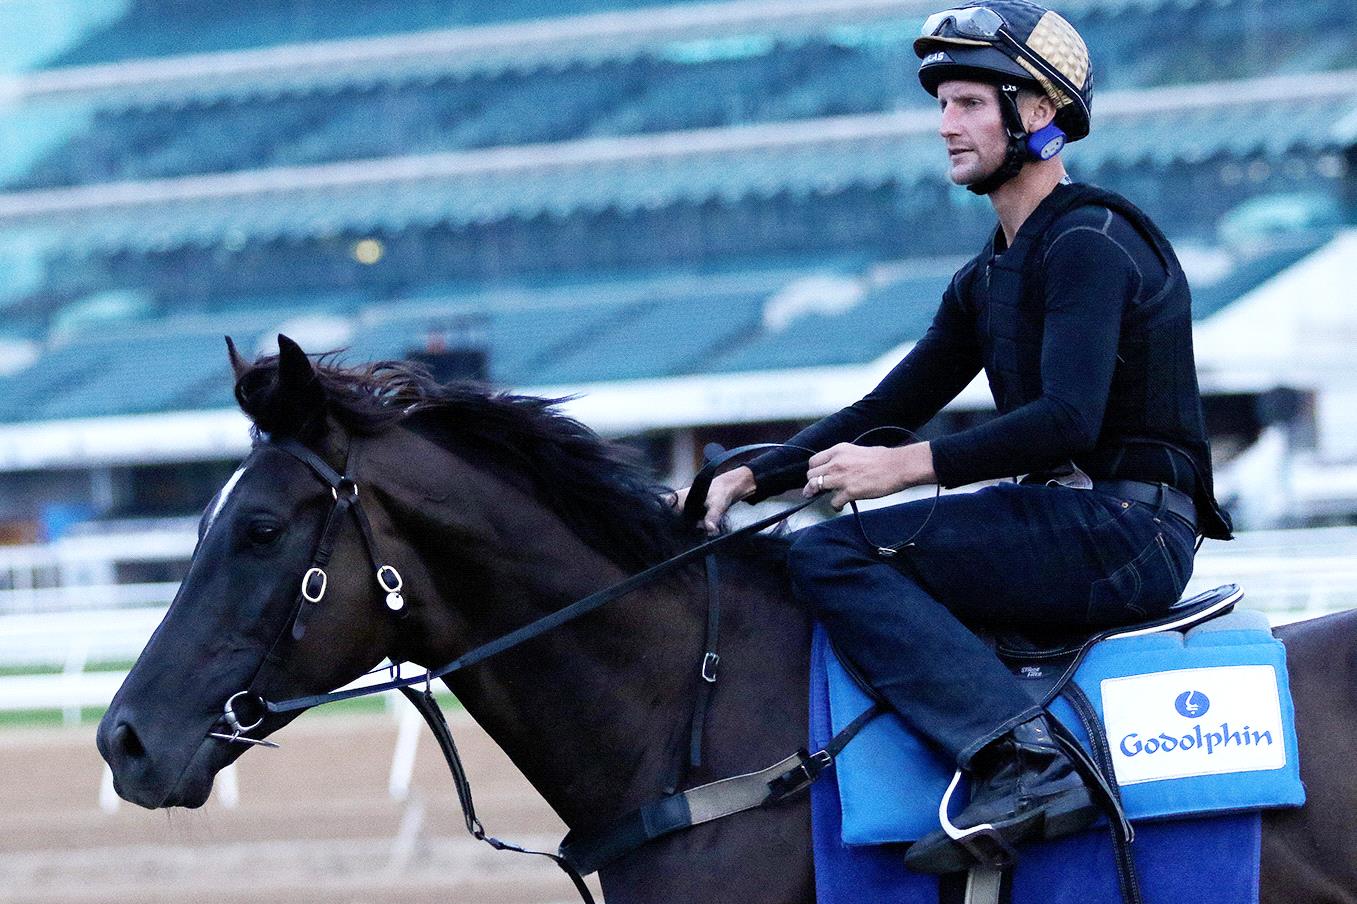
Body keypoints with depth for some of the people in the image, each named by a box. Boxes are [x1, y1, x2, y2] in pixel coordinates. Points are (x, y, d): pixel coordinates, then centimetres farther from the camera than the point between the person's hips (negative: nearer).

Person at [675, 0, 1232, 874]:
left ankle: (1026, 764, -32)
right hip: (1066, 519, 10)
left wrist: (904, 466, -24)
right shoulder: (992, 277, 19)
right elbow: (890, 408, 18)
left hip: (1126, 531, -10)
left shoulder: (1088, 243, -11)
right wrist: (750, 478, 7)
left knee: (832, 555, -20)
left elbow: (1067, 420, -22)